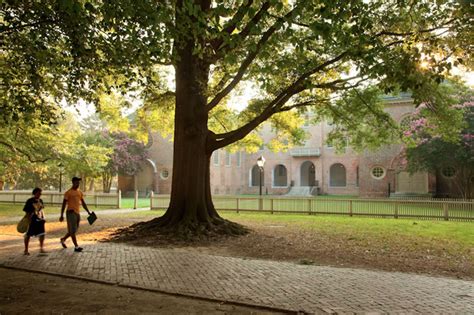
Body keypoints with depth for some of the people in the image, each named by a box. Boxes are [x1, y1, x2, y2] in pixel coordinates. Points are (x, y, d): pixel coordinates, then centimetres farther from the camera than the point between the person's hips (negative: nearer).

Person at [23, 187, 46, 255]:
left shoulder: (40, 201, 9)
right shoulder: (30, 201, -10)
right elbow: (27, 211, -10)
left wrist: (43, 218, 13)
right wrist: (29, 220, -16)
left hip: (40, 220, 6)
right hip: (32, 220, -6)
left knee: (42, 234, 4)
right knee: (28, 235, 7)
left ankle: (41, 248, 16)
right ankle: (26, 250, 19)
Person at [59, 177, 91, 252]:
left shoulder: (80, 192, 11)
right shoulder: (68, 192, -6)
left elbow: (83, 203, 14)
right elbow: (64, 204, -6)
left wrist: (88, 212, 7)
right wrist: (61, 215, -9)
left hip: (77, 213, 7)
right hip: (71, 212, -7)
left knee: (74, 230, 14)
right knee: (72, 230, -5)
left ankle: (63, 239, 36)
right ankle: (76, 247, -2)